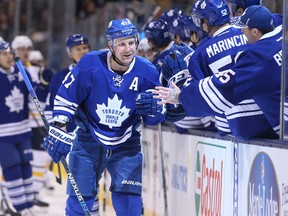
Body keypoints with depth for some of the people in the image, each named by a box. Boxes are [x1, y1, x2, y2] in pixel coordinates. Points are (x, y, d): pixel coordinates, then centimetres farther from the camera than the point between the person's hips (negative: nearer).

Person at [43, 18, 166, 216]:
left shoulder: (147, 72, -13)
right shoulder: (90, 64, -18)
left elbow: (156, 117, -3)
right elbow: (65, 97, -8)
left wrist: (152, 108, -26)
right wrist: (58, 130, -12)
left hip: (126, 146, 1)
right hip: (89, 142, 0)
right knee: (79, 199, 5)